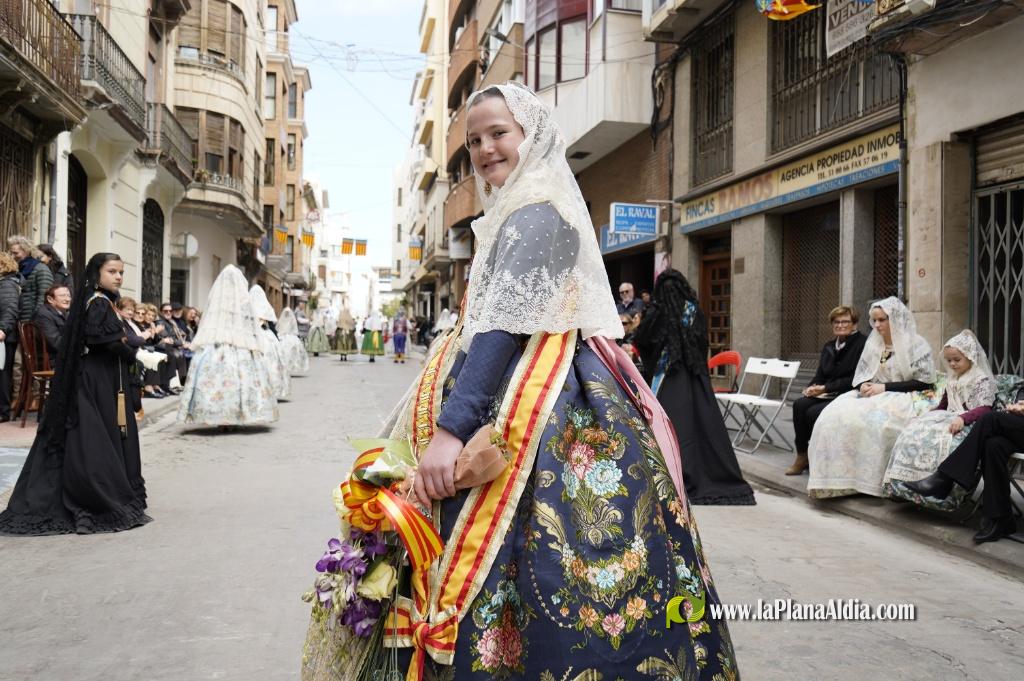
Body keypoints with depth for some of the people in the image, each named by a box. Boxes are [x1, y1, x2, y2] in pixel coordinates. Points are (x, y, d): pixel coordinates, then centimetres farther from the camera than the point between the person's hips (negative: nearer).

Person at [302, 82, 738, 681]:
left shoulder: (537, 212, -10)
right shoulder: (517, 214, 22)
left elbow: (504, 324, -21)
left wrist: (451, 427, -27)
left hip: (541, 412, -10)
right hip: (513, 400, 10)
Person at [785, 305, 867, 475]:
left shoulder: (862, 344, -7)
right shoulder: (829, 347, 17)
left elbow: (856, 379, -15)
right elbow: (820, 375, 18)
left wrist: (826, 388, -17)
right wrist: (813, 387, -6)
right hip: (826, 395, 7)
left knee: (814, 412, -28)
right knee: (799, 404, -22)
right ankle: (802, 456, -15)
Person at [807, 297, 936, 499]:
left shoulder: (916, 345, -2)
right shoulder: (873, 343, 16)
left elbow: (923, 382, -8)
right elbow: (860, 376, 18)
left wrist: (884, 387, -16)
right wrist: (863, 385, -8)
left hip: (904, 399, -6)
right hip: (874, 395, 6)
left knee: (864, 418, -35)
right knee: (834, 415, -23)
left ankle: (867, 480, -25)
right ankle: (837, 478, -23)